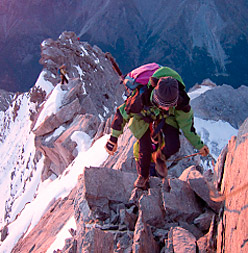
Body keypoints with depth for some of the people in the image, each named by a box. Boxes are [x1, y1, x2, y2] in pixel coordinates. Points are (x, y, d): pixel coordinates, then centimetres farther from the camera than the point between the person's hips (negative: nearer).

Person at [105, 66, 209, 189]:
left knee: (173, 146, -19)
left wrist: (198, 144, -8)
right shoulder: (142, 97, -45)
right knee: (145, 150, -5)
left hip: (167, 118, 1)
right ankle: (143, 176, 29)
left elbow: (186, 122, -16)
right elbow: (122, 113, -25)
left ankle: (159, 157, 19)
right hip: (145, 117, -1)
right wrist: (113, 138, -17)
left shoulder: (180, 99, -38)